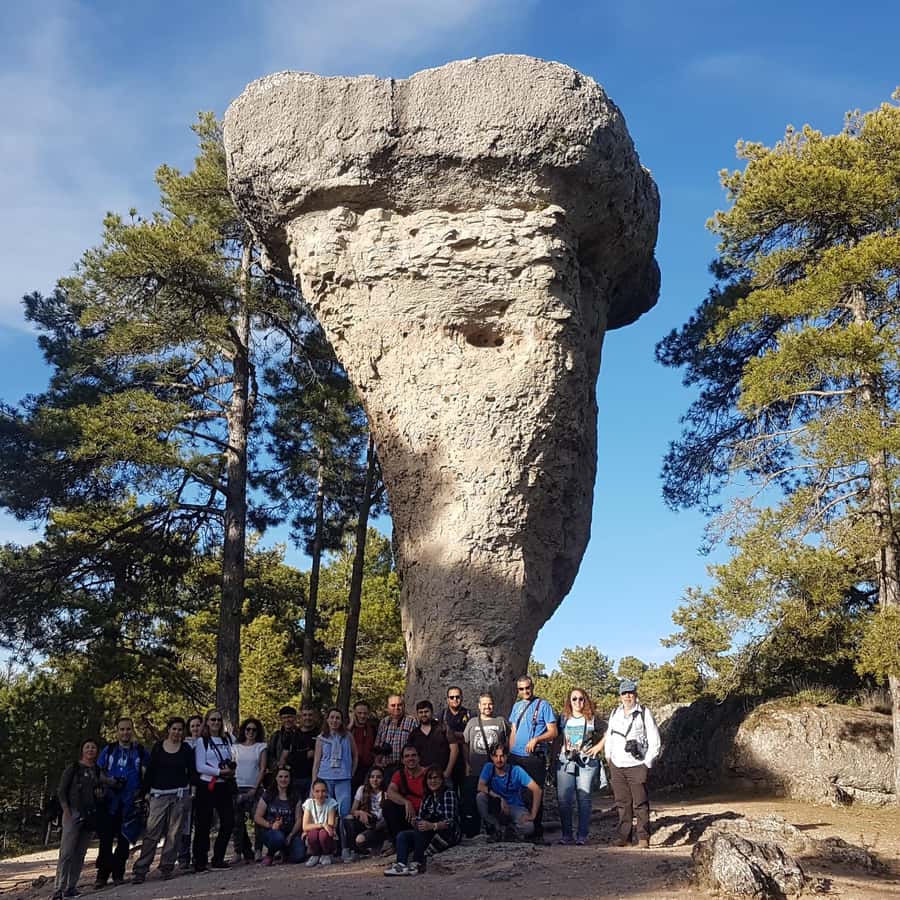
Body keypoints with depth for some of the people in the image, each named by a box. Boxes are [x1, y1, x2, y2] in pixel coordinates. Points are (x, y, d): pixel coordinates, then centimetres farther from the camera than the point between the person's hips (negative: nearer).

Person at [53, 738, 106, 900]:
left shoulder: (98, 771, 15)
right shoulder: (73, 768, 3)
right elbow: (61, 791, 1)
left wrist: (102, 794, 2)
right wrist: (66, 811, -11)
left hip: (91, 815, 4)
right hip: (74, 814, -4)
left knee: (80, 853, 4)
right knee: (67, 852, -12)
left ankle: (71, 887, 9)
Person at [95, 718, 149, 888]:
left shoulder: (140, 751, 9)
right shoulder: (108, 750, 11)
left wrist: (142, 792, -8)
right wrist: (107, 781, -7)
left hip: (131, 802, 0)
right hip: (110, 801, 0)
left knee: (124, 839, 4)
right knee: (105, 839, -4)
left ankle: (118, 874, 14)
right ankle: (102, 875, 4)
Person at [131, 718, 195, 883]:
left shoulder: (186, 749, 6)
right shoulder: (158, 747, 5)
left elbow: (192, 772, 7)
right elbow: (150, 770, 5)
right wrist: (146, 791, 2)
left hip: (180, 794, 0)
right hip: (159, 795, 0)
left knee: (174, 833, 0)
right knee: (151, 833, -5)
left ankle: (167, 867, 8)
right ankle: (140, 870, -4)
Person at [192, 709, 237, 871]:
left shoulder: (227, 739, 14)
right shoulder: (202, 741, -1)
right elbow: (200, 767, -9)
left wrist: (231, 768, 0)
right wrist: (220, 771, -15)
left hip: (224, 786, 5)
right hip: (207, 786, -5)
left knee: (228, 822, 1)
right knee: (204, 825, -1)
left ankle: (218, 858, 14)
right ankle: (200, 861, 8)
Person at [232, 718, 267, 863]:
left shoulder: (261, 747, 7)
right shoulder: (236, 747, 12)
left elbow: (262, 769, 2)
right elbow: (232, 767, 9)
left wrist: (255, 789, -7)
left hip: (255, 788, -2)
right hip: (238, 788, 2)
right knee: (238, 821, 0)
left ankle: (258, 851, -6)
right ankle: (239, 852, 6)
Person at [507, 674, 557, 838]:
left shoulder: (543, 705, -2)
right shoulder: (517, 706, 16)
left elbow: (553, 732, -6)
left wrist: (536, 739, -20)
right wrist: (510, 752, 11)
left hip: (535, 757, -5)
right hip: (516, 757, 5)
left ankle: (537, 828, 7)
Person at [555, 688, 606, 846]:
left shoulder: (592, 719, 6)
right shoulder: (563, 718, 12)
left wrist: (598, 746, 0)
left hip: (587, 763, -2)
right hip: (565, 762, 2)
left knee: (584, 799, -3)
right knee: (563, 799, -4)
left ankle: (582, 836, 3)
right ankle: (566, 835, 5)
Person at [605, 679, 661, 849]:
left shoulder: (644, 713, -1)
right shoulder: (615, 713, 13)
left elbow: (654, 741, 0)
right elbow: (609, 736, 22)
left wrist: (647, 763, -4)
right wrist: (608, 757, 13)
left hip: (636, 766, -4)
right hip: (617, 765, 4)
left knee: (640, 803, -6)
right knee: (622, 803, 5)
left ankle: (643, 837, 0)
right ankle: (624, 836, 12)